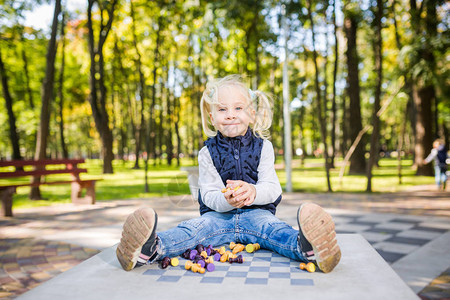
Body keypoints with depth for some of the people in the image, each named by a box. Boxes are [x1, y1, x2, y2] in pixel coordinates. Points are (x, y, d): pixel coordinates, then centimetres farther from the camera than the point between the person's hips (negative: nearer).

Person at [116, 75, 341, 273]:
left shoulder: (263, 147, 4)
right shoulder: (208, 152, 4)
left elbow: (272, 188, -5)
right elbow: (208, 194, -4)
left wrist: (253, 191, -31)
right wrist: (225, 200, -30)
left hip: (256, 212, 0)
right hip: (218, 213, 1)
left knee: (272, 227, -32)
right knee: (195, 228, -28)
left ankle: (304, 245, -61)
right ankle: (153, 248, -52)